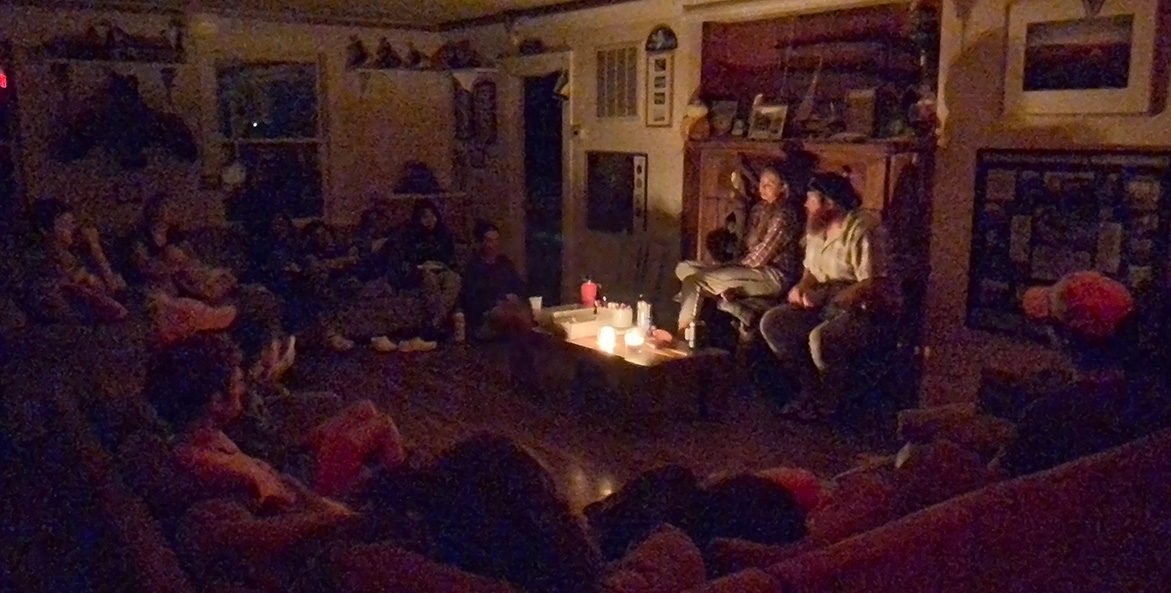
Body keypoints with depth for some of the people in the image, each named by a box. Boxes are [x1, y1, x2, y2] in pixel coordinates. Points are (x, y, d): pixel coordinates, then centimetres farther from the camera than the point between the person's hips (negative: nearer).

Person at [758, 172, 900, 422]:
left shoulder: (862, 230, -19)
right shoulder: (816, 228, 9)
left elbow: (872, 286, -24)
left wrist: (824, 298, -25)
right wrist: (801, 288, -4)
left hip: (866, 310, -9)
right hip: (826, 304, 9)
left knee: (821, 338, -35)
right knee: (772, 322, -6)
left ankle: (829, 400, -7)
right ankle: (811, 388, 1)